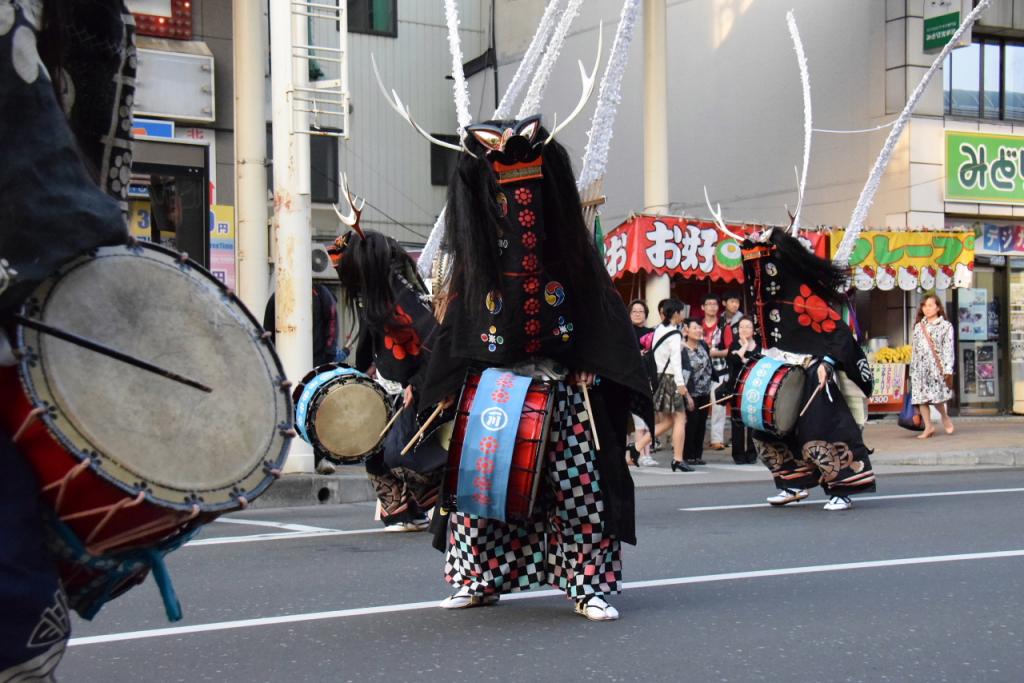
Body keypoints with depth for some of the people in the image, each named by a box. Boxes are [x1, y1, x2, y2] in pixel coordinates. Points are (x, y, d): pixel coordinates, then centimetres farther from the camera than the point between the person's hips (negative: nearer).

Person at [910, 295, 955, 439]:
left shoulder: (946, 326, 3)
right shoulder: (918, 326, 16)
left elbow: (948, 349, -4)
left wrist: (948, 370, -12)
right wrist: (912, 369, 12)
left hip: (937, 366, -4)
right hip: (920, 366, 4)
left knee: (936, 396, -12)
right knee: (921, 397, -1)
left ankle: (945, 416, 17)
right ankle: (928, 427, 7)